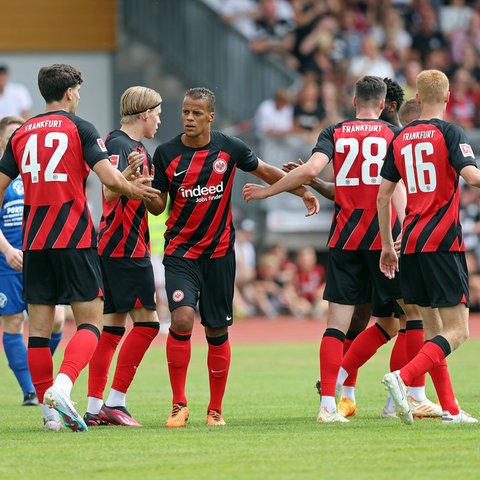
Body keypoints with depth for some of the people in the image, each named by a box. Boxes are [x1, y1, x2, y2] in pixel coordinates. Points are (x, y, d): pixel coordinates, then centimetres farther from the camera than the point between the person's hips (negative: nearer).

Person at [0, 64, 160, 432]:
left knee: (39, 327, 6)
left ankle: (50, 412, 5)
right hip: (74, 238, -5)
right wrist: (133, 189, 7)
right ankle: (62, 387, -24)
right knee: (90, 321, -2)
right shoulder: (80, 129, -2)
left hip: (34, 241, 5)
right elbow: (110, 179, -12)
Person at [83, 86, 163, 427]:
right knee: (146, 322, -9)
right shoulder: (119, 145, -13)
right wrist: (128, 172, -43)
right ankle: (115, 403, -9)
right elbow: (110, 194, -27)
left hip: (116, 247, 10)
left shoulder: (138, 148, 16)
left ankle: (95, 408, 7)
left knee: (114, 325, 8)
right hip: (125, 248, -10)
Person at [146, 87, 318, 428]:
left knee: (217, 331, 6)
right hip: (180, 251, -1)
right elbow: (158, 206, 2)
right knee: (182, 318, -20)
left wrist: (303, 191, 15)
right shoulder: (166, 153, -4)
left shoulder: (229, 149, -2)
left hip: (219, 252, 1)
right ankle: (179, 404, -8)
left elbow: (266, 171, 16)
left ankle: (216, 409, 19)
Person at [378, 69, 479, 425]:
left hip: (411, 243, 7)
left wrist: (387, 245, 19)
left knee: (433, 328, 12)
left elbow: (383, 196, 12)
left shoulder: (401, 139, 12)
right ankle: (403, 377, -27)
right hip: (443, 242, -6)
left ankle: (450, 409, 10)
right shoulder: (449, 132, -5)